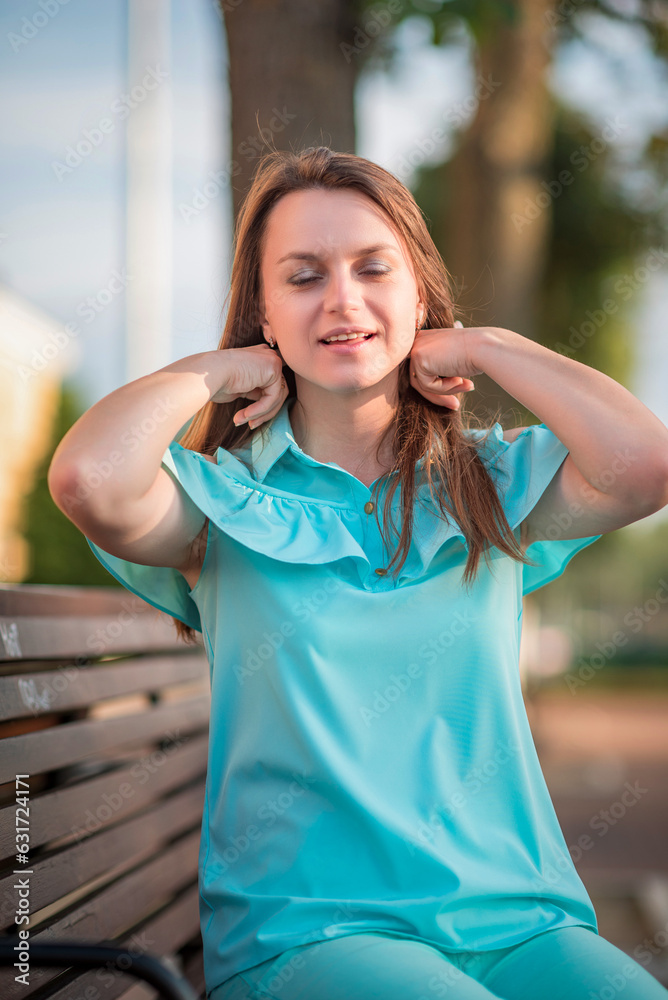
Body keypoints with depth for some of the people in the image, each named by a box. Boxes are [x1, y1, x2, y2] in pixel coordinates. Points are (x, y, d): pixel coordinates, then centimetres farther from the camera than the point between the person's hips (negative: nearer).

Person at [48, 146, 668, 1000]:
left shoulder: (494, 483, 11)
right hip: (304, 929, -2)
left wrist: (483, 347, 5)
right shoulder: (224, 499, 5)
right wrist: (216, 370, 2)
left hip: (520, 916, 3)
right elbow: (88, 480, -17)